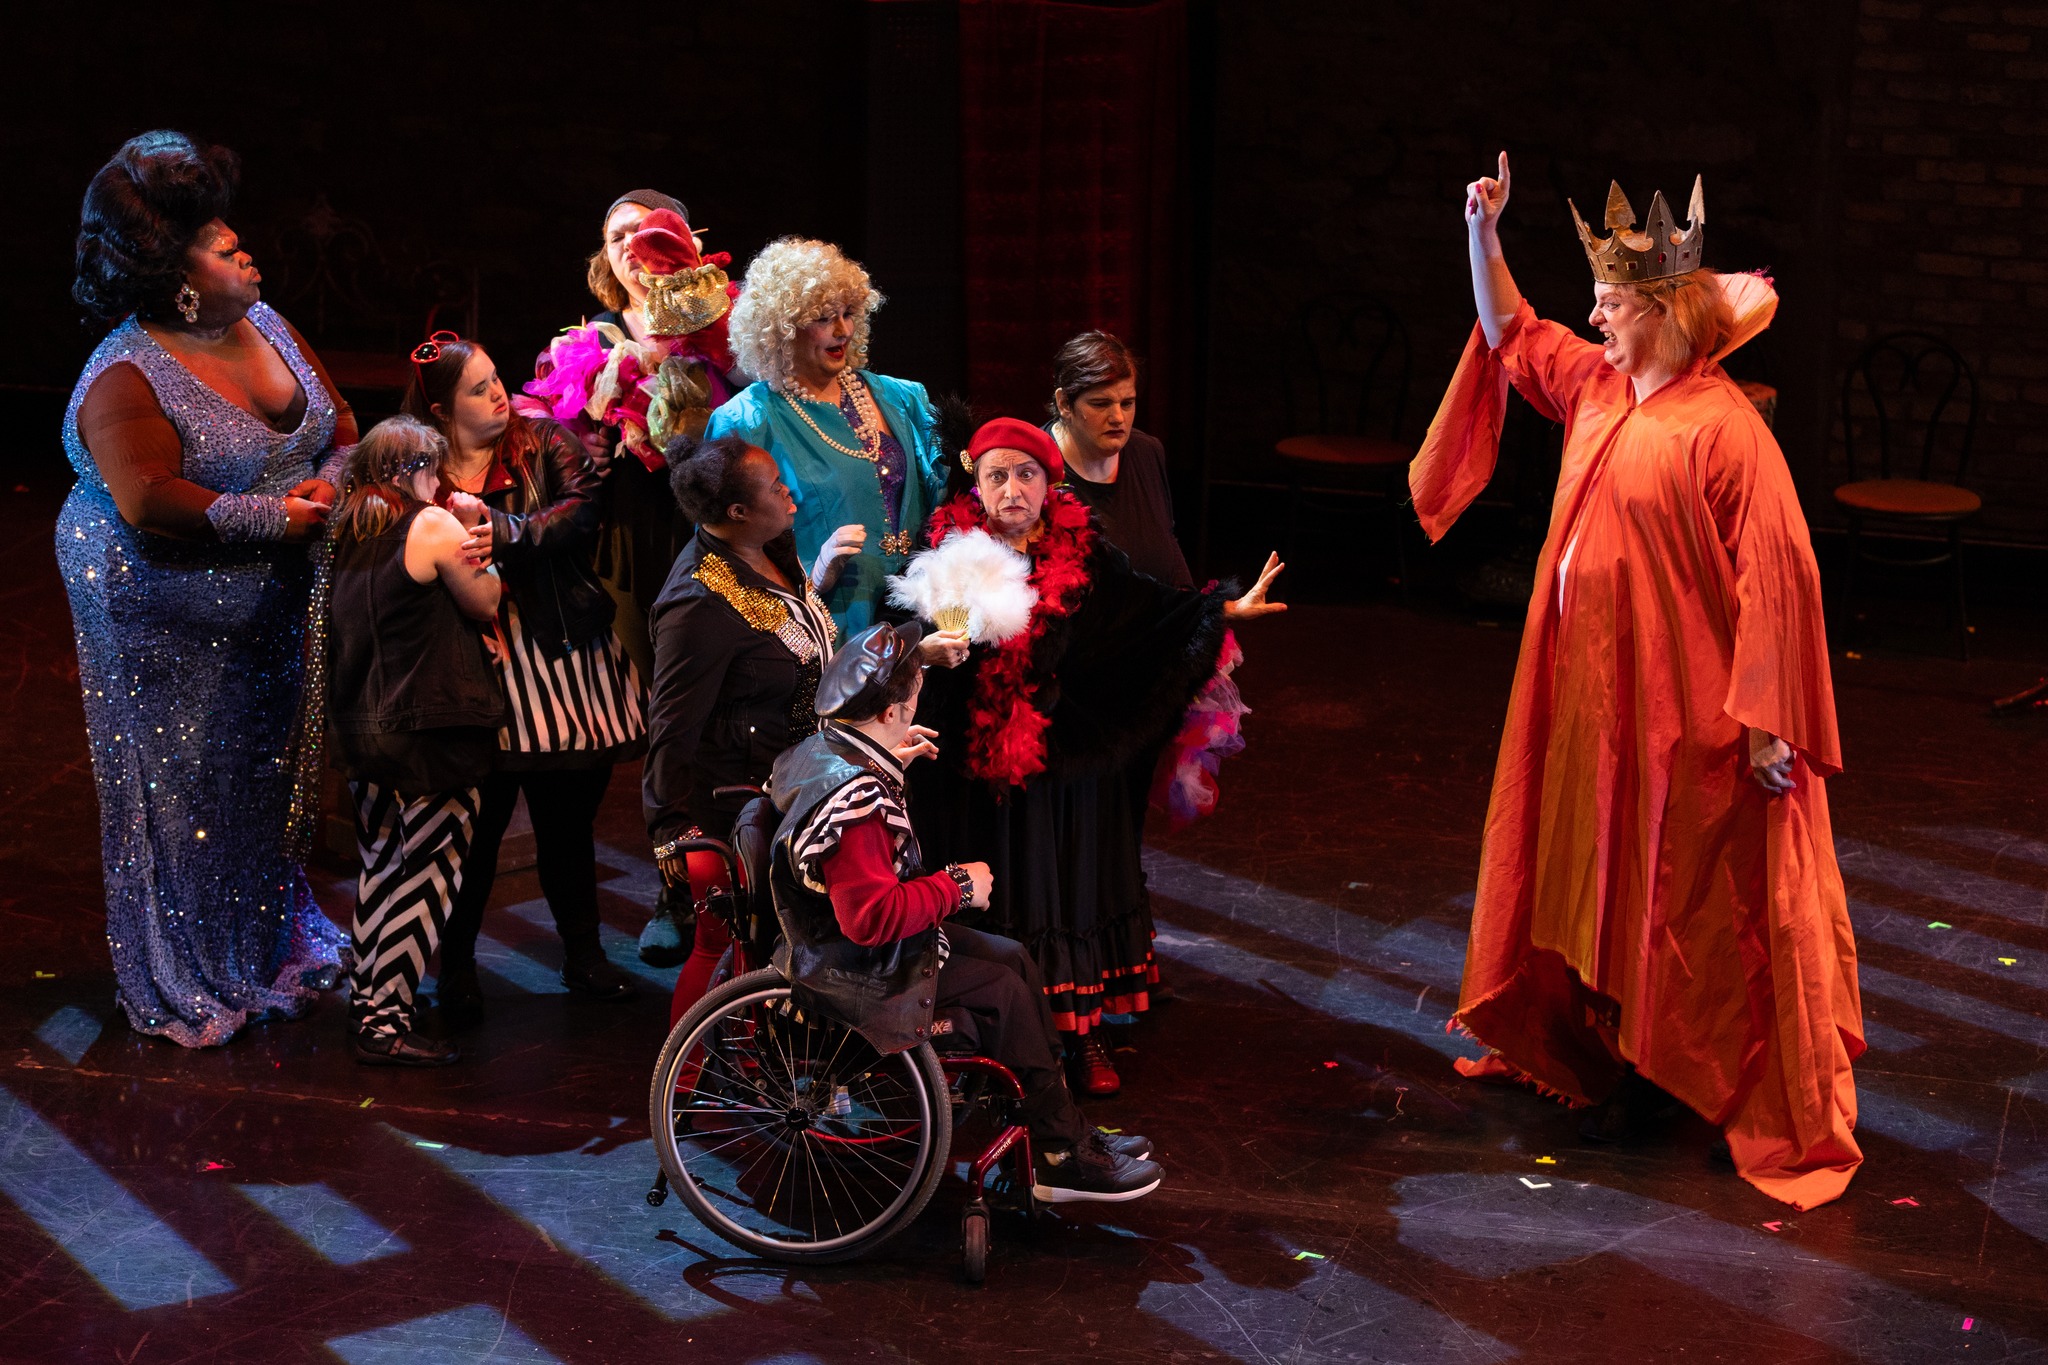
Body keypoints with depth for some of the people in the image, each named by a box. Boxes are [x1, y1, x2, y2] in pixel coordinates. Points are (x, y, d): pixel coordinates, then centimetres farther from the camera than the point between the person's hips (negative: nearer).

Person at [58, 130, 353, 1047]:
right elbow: (151, 500, -29)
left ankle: (273, 945, 37)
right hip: (169, 629, -7)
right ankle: (186, 989, 20)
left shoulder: (264, 327, 3)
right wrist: (273, 517, -28)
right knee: (181, 799, 5)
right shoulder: (125, 378, -19)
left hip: (272, 616, 7)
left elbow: (339, 430, 6)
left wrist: (328, 488, -15)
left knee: (271, 783, 18)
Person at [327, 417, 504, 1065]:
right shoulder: (433, 526, -10)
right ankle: (386, 1021, -1)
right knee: (432, 869, 0)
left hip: (361, 725, 8)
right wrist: (475, 543, 9)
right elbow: (485, 604, -1)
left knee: (380, 866, 18)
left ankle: (367, 1004, 24)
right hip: (431, 728, -7)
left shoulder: (347, 534, 10)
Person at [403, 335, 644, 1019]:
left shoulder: (542, 441, 3)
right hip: (479, 661, -2)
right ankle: (457, 969, 16)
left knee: (569, 815, 12)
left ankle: (584, 954, 27)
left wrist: (507, 533, -22)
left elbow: (585, 507, -14)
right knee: (480, 817, 1)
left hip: (562, 652, 2)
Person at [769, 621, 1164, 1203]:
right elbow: (873, 916, -35)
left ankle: (1067, 1128, 20)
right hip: (860, 978, -11)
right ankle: (1063, 1159, 7)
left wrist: (889, 762, 15)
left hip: (839, 941, 11)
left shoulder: (821, 750, 1)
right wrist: (957, 886, -22)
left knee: (1012, 957, 14)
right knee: (1004, 992, -6)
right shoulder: (854, 799, -32)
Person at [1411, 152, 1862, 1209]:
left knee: (1682, 902, 3)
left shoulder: (1721, 428, -19)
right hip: (1589, 694, 9)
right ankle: (1609, 1048, 31)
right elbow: (1511, 332, 23)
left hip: (1681, 708, -8)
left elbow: (1777, 576, -21)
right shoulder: (1598, 388, 6)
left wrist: (1765, 718, -22)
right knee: (1593, 877, 17)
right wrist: (1483, 234, 9)